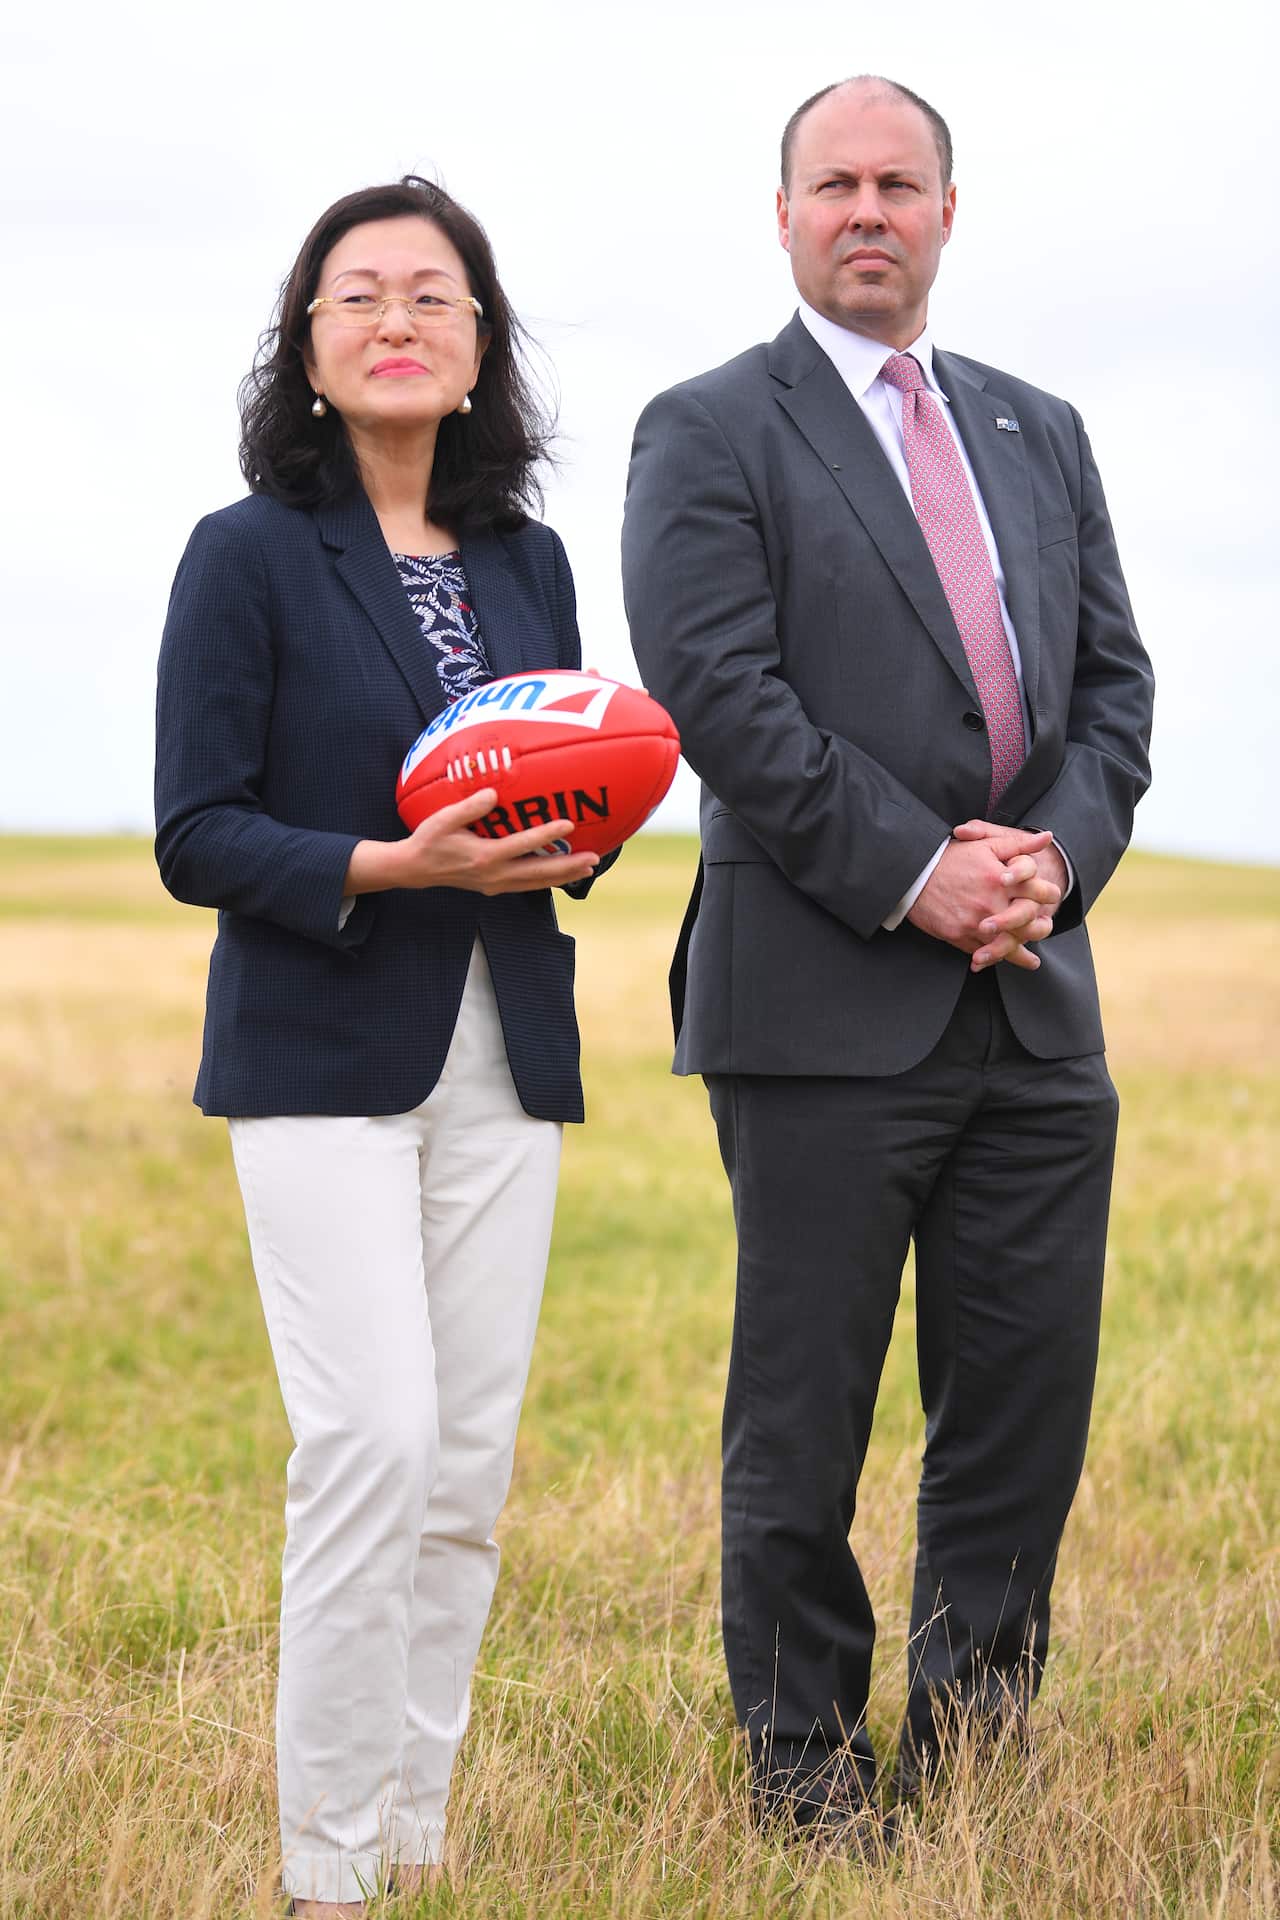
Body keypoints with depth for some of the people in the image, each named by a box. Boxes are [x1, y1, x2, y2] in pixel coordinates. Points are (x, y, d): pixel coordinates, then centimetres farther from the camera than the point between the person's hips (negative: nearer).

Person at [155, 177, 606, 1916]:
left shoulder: (526, 563, 12)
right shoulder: (250, 556, -3)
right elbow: (197, 840, -7)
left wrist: (571, 843, -4)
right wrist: (398, 866, -20)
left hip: (505, 1065, 5)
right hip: (325, 1065, -5)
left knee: (471, 1463, 5)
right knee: (373, 1436, -15)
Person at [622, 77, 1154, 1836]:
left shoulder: (1040, 435, 18)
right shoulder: (709, 435, 0)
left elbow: (1114, 680, 13)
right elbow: (720, 693, -11)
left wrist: (1058, 854, -6)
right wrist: (916, 876, -15)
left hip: (1033, 1006, 5)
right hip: (826, 1013, -5)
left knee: (1027, 1406, 7)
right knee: (803, 1424, 2)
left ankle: (969, 1761, 19)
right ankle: (807, 1786, 13)